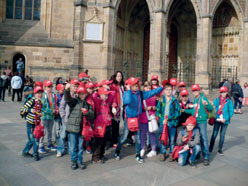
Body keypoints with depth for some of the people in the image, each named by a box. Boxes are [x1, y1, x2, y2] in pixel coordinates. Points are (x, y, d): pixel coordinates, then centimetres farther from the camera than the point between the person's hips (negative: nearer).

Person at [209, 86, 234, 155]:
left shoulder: (229, 101, -3)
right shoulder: (217, 100, -1)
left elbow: (231, 112, -3)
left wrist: (226, 119, -13)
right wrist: (215, 117, -14)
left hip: (225, 121, 0)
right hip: (217, 120, 0)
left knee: (222, 135, 10)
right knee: (214, 134, 2)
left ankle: (220, 149, 23)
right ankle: (210, 148, 14)